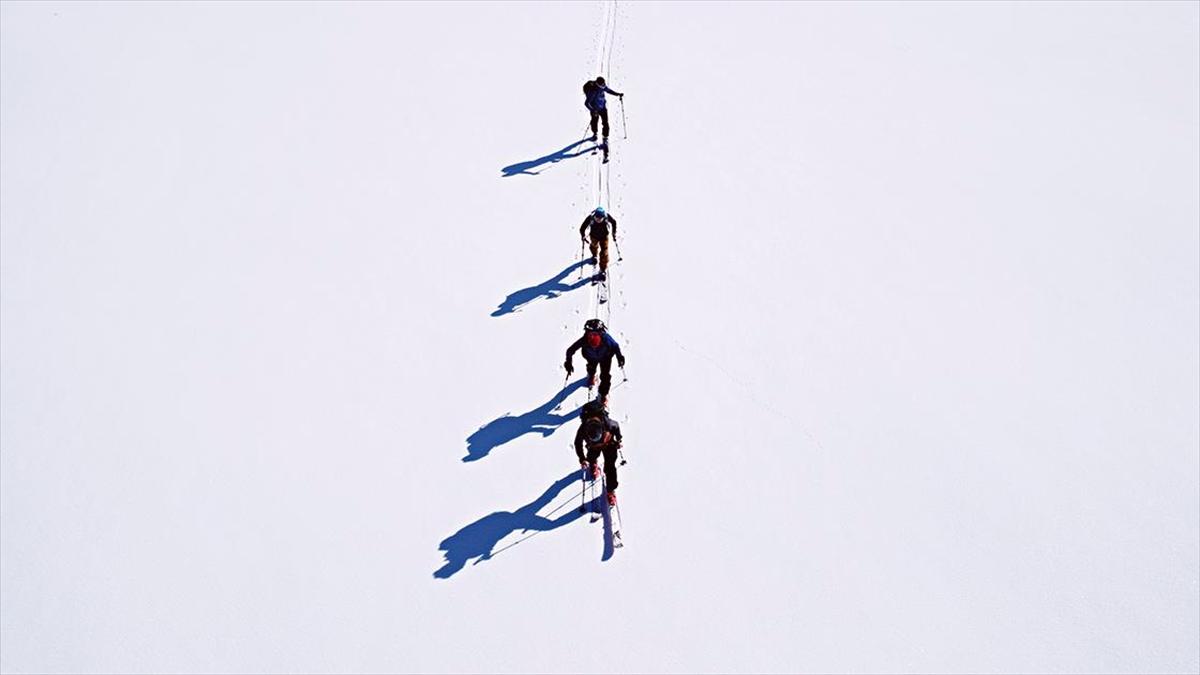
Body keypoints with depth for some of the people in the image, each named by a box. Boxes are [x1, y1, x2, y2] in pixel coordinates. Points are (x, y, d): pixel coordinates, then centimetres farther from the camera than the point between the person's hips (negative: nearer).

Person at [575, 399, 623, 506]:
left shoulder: (609, 424, -45)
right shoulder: (582, 430, -43)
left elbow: (617, 427, -17)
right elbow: (578, 443, -19)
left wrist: (618, 440, -1)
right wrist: (582, 459, -21)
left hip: (609, 445, -1)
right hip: (593, 447, 1)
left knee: (610, 467, -3)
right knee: (592, 458, 27)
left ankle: (611, 490, 16)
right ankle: (593, 465, 65)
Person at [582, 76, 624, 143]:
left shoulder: (603, 86, -14)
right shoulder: (592, 91, -33)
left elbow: (608, 90, 9)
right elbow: (586, 103, -31)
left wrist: (618, 94, 3)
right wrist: (592, 110, -44)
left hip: (603, 108, 4)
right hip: (595, 109, -4)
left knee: (605, 123, -2)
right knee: (594, 122, 18)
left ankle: (605, 138, 13)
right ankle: (594, 134, 47)